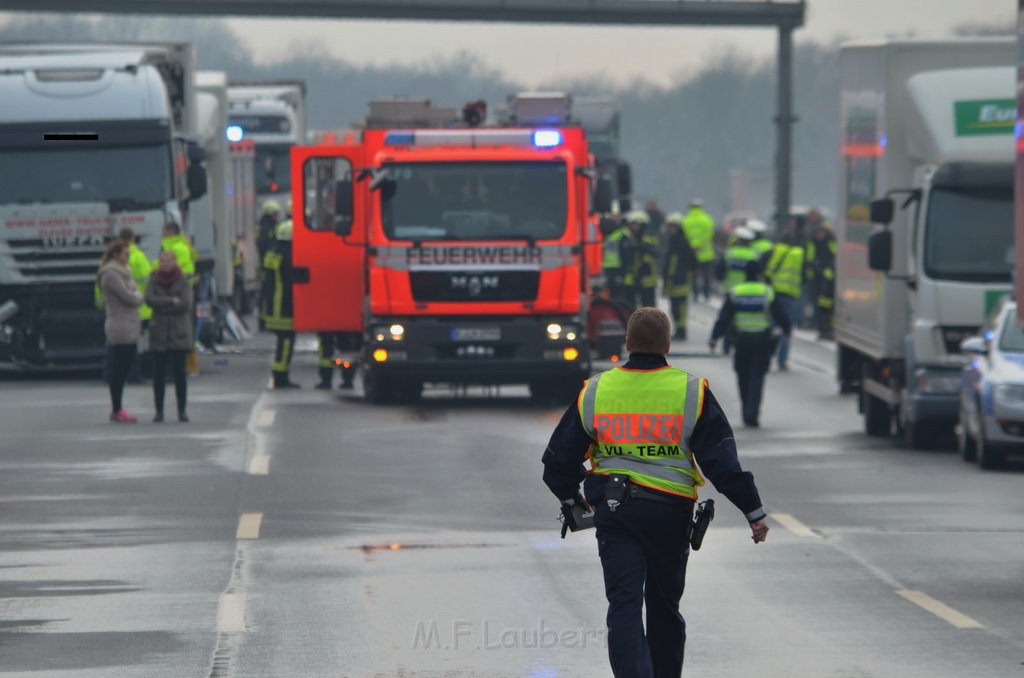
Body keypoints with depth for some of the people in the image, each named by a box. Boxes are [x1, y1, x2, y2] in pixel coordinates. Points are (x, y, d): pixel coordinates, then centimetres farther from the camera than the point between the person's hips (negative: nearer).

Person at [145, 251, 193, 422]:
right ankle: (159, 410, 5)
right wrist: (172, 301, -13)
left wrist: (162, 305, -8)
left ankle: (182, 410, 5)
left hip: (179, 332, -1)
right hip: (159, 331, 1)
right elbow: (149, 299, -10)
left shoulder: (183, 280, 0)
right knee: (159, 374, -1)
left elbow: (185, 304, -10)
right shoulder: (154, 280, 5)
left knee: (179, 372, -3)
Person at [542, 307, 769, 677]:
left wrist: (570, 497, 29)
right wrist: (754, 511, 1)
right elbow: (722, 460, -6)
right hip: (670, 514, 0)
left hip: (613, 512, 0)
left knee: (624, 606, -4)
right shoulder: (692, 392, -4)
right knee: (664, 608, 16)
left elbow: (559, 458, 9)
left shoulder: (594, 392, 1)